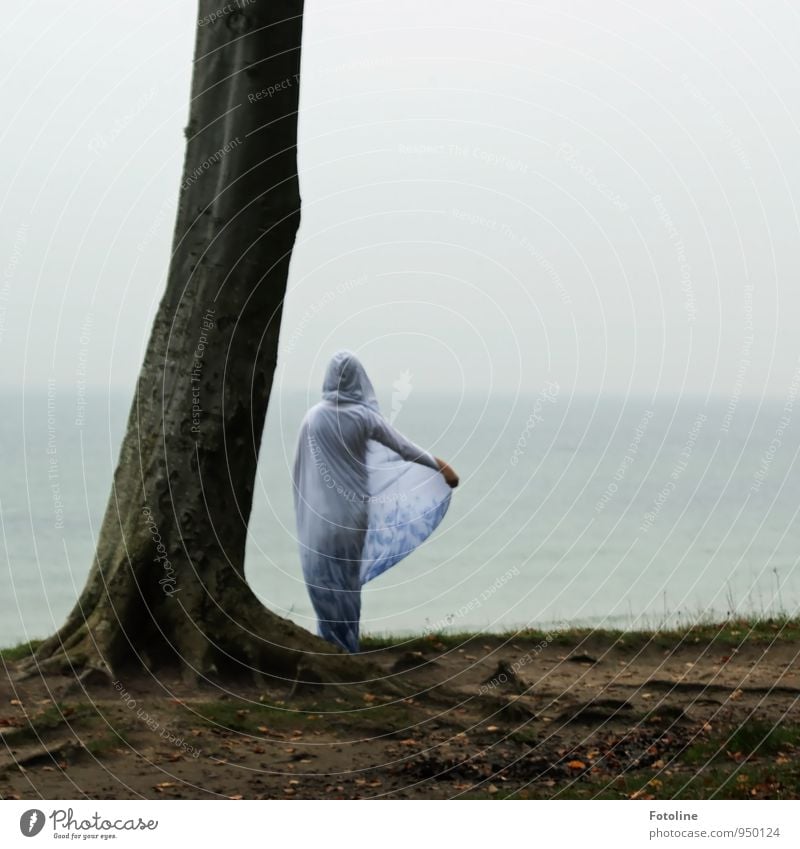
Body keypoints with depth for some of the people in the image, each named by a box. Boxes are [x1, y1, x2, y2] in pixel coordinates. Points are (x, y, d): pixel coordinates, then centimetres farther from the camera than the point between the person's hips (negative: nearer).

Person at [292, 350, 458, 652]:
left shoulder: (314, 416, -8)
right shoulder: (365, 416, -10)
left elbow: (300, 469, 0)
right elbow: (404, 448, -1)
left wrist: (303, 512, 14)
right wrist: (441, 467, 13)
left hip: (320, 514, 0)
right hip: (353, 511, 0)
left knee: (324, 580, 8)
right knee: (348, 578, 12)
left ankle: (329, 646, 11)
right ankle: (348, 646, 17)